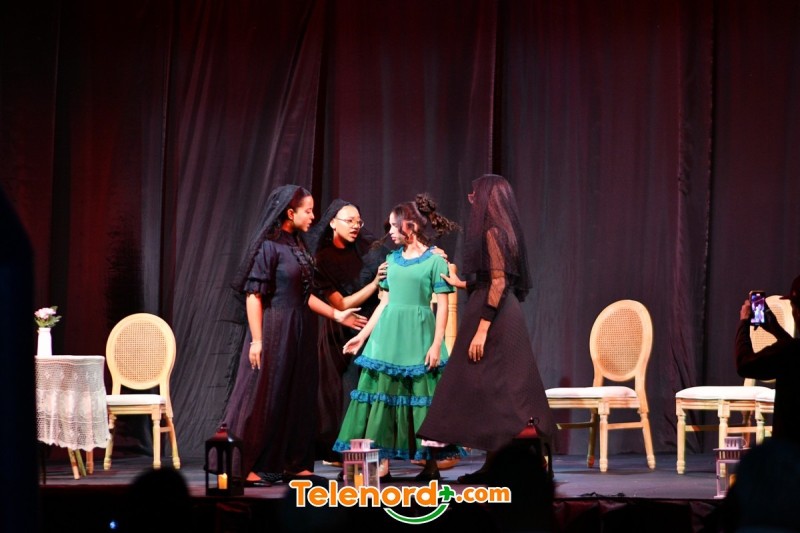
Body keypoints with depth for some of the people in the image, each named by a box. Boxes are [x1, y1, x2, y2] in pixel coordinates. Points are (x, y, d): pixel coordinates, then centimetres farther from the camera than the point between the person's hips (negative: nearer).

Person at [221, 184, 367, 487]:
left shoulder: (297, 246, 11)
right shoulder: (269, 246, -12)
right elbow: (253, 295, -15)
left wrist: (336, 315, 16)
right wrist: (256, 339, -19)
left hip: (300, 332, 8)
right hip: (275, 331, -8)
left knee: (299, 397, 11)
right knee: (264, 396, -4)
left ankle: (294, 465, 19)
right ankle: (245, 467, 1)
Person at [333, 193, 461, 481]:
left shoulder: (435, 260, -3)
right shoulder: (392, 259, 12)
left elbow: (442, 306, -5)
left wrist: (437, 344, -12)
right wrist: (363, 335, 13)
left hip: (418, 337, -5)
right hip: (388, 336, 5)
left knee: (421, 397, -2)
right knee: (383, 394, 1)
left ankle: (431, 463, 4)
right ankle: (382, 462, 3)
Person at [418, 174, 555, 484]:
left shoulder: (492, 232, -13)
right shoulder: (503, 231, 15)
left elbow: (498, 283, -20)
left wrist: (482, 328, -23)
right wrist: (462, 284, 34)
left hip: (494, 315, -10)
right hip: (506, 314, 10)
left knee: (489, 389, -7)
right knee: (503, 391, 9)